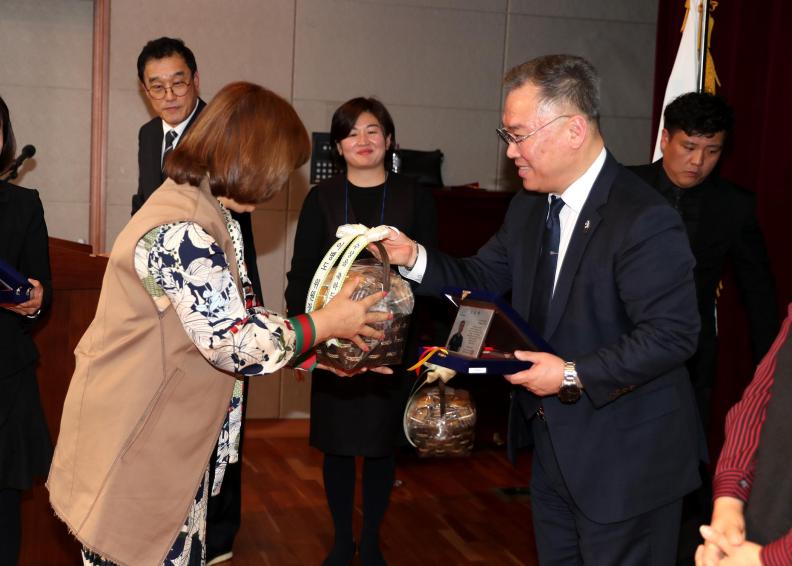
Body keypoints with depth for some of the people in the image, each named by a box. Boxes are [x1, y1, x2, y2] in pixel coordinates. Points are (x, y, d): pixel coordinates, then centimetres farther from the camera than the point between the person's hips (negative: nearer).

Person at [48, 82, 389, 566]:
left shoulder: (212, 217, 8)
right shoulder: (179, 233, -26)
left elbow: (240, 315, 10)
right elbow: (236, 345, -24)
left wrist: (323, 349, 3)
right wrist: (327, 323, -13)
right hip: (134, 448, -9)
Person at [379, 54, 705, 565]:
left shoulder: (645, 219, -22)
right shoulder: (528, 208, 6)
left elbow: (673, 334, -24)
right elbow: (482, 279, 11)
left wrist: (575, 375, -25)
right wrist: (415, 258, -6)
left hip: (625, 462, -8)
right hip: (553, 446, 8)